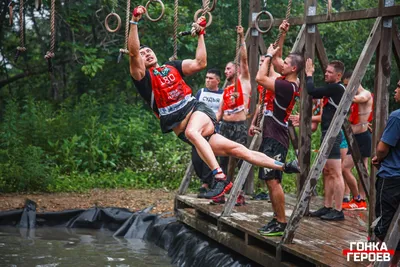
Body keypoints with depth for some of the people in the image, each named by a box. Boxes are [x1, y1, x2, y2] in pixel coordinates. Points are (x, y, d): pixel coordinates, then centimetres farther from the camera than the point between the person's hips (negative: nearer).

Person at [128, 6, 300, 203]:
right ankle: (283, 166, -3)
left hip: (197, 110, 2)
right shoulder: (143, 77, 3)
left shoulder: (173, 67, 14)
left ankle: (221, 178, -39)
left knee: (192, 132, -34)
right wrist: (134, 21, -16)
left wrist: (200, 34, 8)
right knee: (237, 149, -9)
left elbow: (200, 63, 8)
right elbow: (133, 52, -11)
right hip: (182, 130, -2)